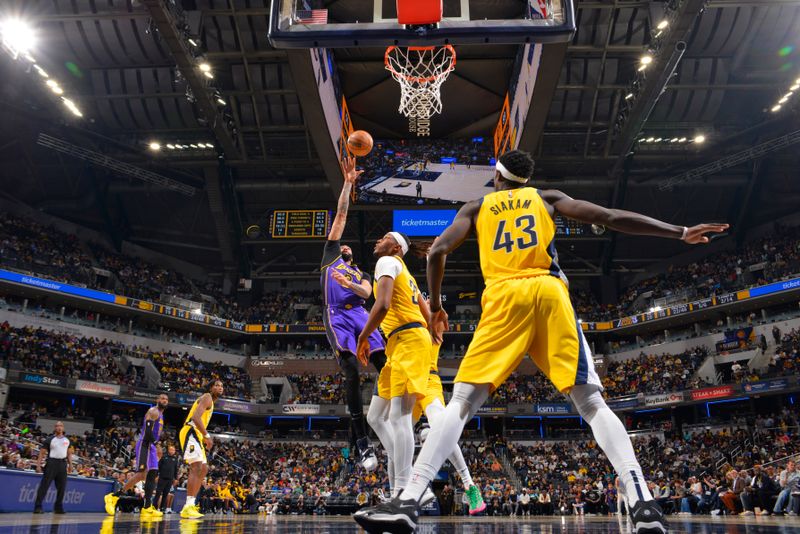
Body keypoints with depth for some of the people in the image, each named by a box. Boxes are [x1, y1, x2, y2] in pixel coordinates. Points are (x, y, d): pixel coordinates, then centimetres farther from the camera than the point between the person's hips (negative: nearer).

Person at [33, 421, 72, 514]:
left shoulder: (67, 440, 12)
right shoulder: (49, 440, -1)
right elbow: (42, 453, -4)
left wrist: (70, 464, 12)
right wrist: (38, 465, -12)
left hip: (63, 464, 4)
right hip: (51, 463, -4)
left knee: (61, 487, 6)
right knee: (44, 485, -8)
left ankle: (58, 507, 16)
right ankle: (38, 506, -4)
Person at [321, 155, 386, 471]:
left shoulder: (361, 273, 32)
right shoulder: (330, 254, 26)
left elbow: (367, 293, 8)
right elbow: (341, 215, 22)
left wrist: (350, 285, -13)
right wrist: (348, 182, 20)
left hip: (360, 316, 4)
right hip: (338, 317, -4)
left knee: (385, 366, -14)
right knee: (352, 372, -20)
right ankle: (361, 442, -21)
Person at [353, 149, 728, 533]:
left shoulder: (476, 207, 23)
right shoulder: (548, 198, 23)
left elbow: (437, 251, 10)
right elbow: (611, 218, 14)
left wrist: (435, 305, 23)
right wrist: (680, 233, 17)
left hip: (504, 297, -1)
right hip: (549, 293, 1)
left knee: (461, 403, -2)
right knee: (592, 403, 2)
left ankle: (408, 502, -12)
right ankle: (643, 503, -13)